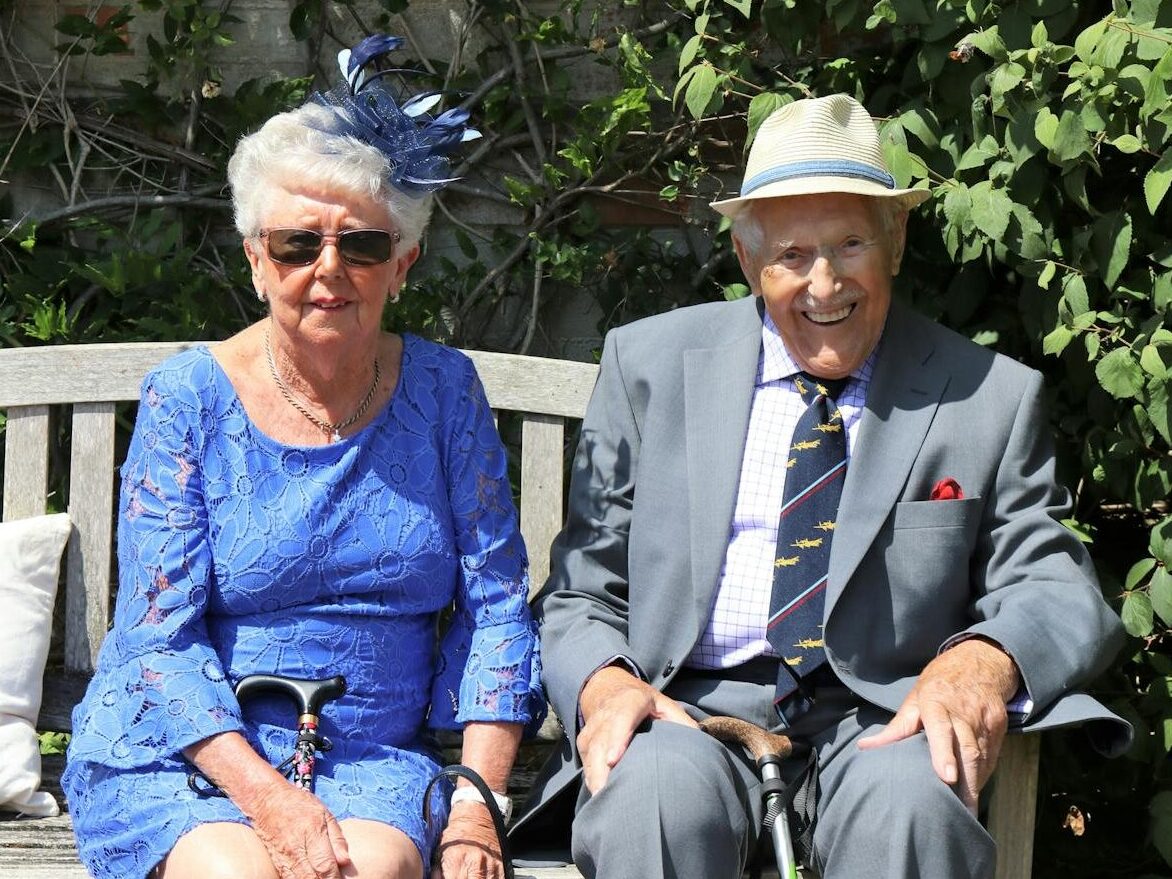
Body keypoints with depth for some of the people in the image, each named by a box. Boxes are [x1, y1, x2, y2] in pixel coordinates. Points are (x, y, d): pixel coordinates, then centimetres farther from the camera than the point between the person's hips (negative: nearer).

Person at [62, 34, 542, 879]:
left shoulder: (442, 390, 5)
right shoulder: (188, 398, -2)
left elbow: (495, 603, 4)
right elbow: (157, 635, -7)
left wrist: (475, 805, -8)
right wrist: (266, 796, -20)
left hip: (374, 757, 1)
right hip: (184, 752, -1)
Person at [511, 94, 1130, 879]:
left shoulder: (989, 397, 9)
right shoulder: (649, 366, 12)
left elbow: (1058, 589, 6)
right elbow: (581, 592, 12)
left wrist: (985, 658, -18)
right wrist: (604, 683, -12)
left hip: (878, 720, 0)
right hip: (693, 709, 0)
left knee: (909, 804, -35)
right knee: (653, 797, -35)